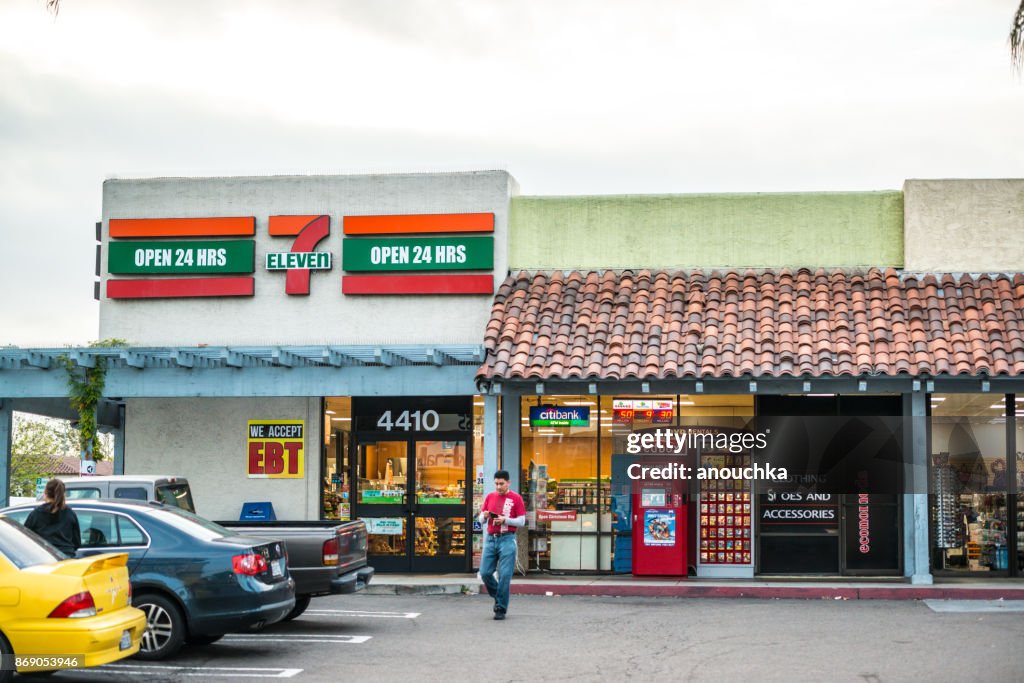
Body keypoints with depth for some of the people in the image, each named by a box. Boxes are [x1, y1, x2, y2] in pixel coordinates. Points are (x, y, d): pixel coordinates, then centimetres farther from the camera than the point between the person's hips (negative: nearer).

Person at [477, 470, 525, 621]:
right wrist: (484, 516, -7)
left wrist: (505, 520, -15)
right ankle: (498, 597, 22)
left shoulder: (516, 498, 1)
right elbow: (481, 520, 16)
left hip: (507, 539, -4)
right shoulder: (490, 497, 13)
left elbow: (521, 521, -2)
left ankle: (501, 609, -1)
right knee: (485, 573, -2)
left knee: (504, 575, -8)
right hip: (490, 539, 4)